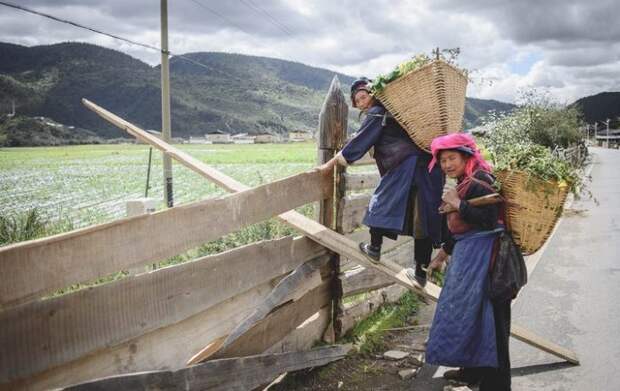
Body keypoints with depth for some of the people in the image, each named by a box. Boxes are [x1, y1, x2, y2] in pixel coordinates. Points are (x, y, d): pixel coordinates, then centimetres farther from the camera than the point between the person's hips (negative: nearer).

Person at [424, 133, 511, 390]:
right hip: (467, 256, 10)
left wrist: (457, 204, -19)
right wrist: (441, 256, 28)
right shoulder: (463, 183, 14)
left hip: (482, 259, -10)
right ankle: (472, 370, 34)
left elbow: (490, 219, -27)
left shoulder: (479, 182, -15)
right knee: (465, 313, 18)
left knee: (481, 317, -4)